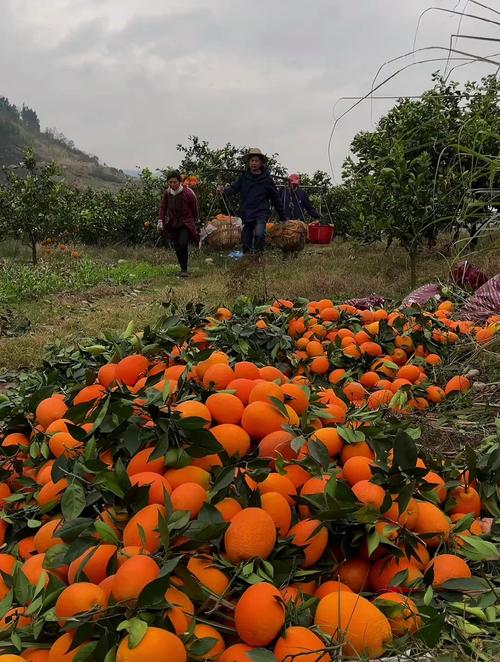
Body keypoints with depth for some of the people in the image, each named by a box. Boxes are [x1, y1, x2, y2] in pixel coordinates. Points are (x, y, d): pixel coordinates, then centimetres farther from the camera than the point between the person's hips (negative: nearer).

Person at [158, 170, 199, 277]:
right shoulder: (167, 193, -3)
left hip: (186, 224, -4)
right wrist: (160, 220, -9)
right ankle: (182, 268, 24)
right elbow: (163, 207, 5)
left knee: (183, 244, -22)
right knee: (177, 247, 7)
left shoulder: (188, 193, -15)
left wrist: (194, 222, 9)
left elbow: (194, 208, -2)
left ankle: (184, 269, -11)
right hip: (173, 224, 5)